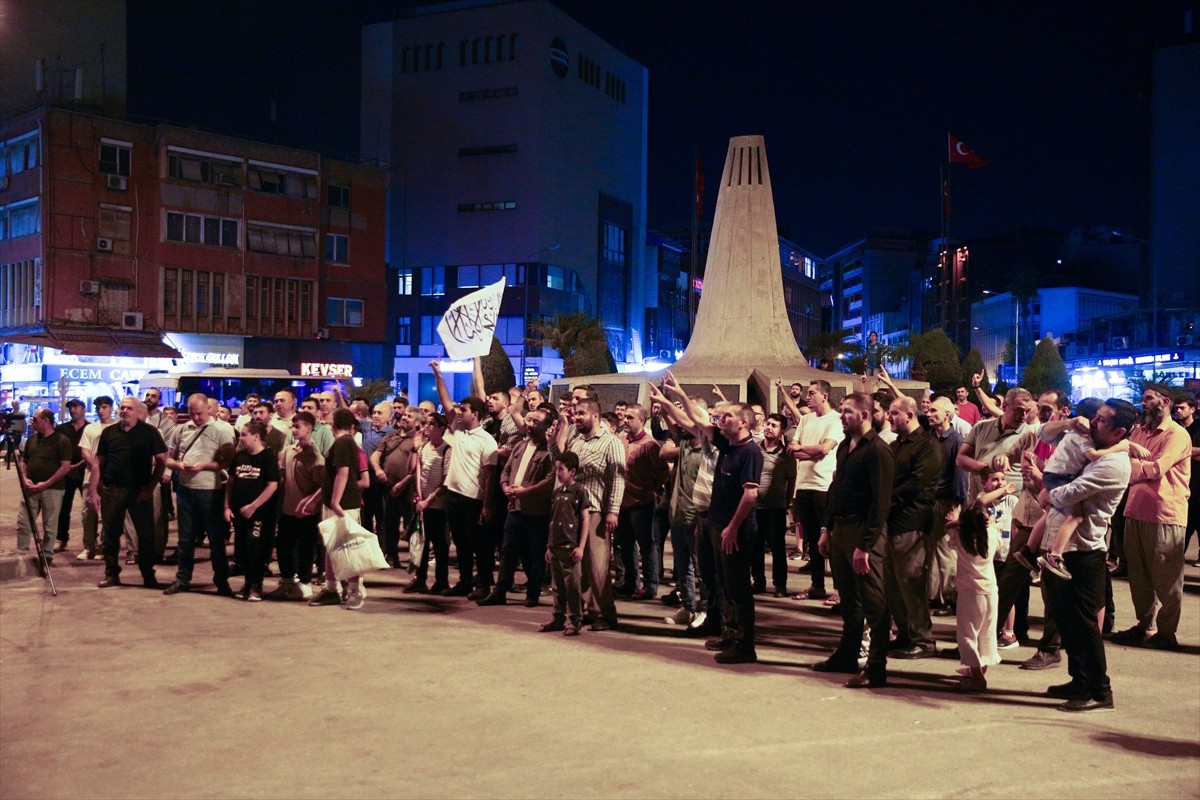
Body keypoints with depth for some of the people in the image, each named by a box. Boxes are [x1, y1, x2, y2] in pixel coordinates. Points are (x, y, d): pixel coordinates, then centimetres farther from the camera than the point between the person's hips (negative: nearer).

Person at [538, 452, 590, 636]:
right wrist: (549, 546, 15)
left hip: (570, 547, -7)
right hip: (555, 546, 7)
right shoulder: (556, 492, 13)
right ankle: (558, 618, 21)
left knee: (572, 585, -3)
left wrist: (581, 547, -13)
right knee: (558, 586, 13)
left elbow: (585, 520, -8)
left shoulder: (579, 491, -6)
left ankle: (575, 621, 5)